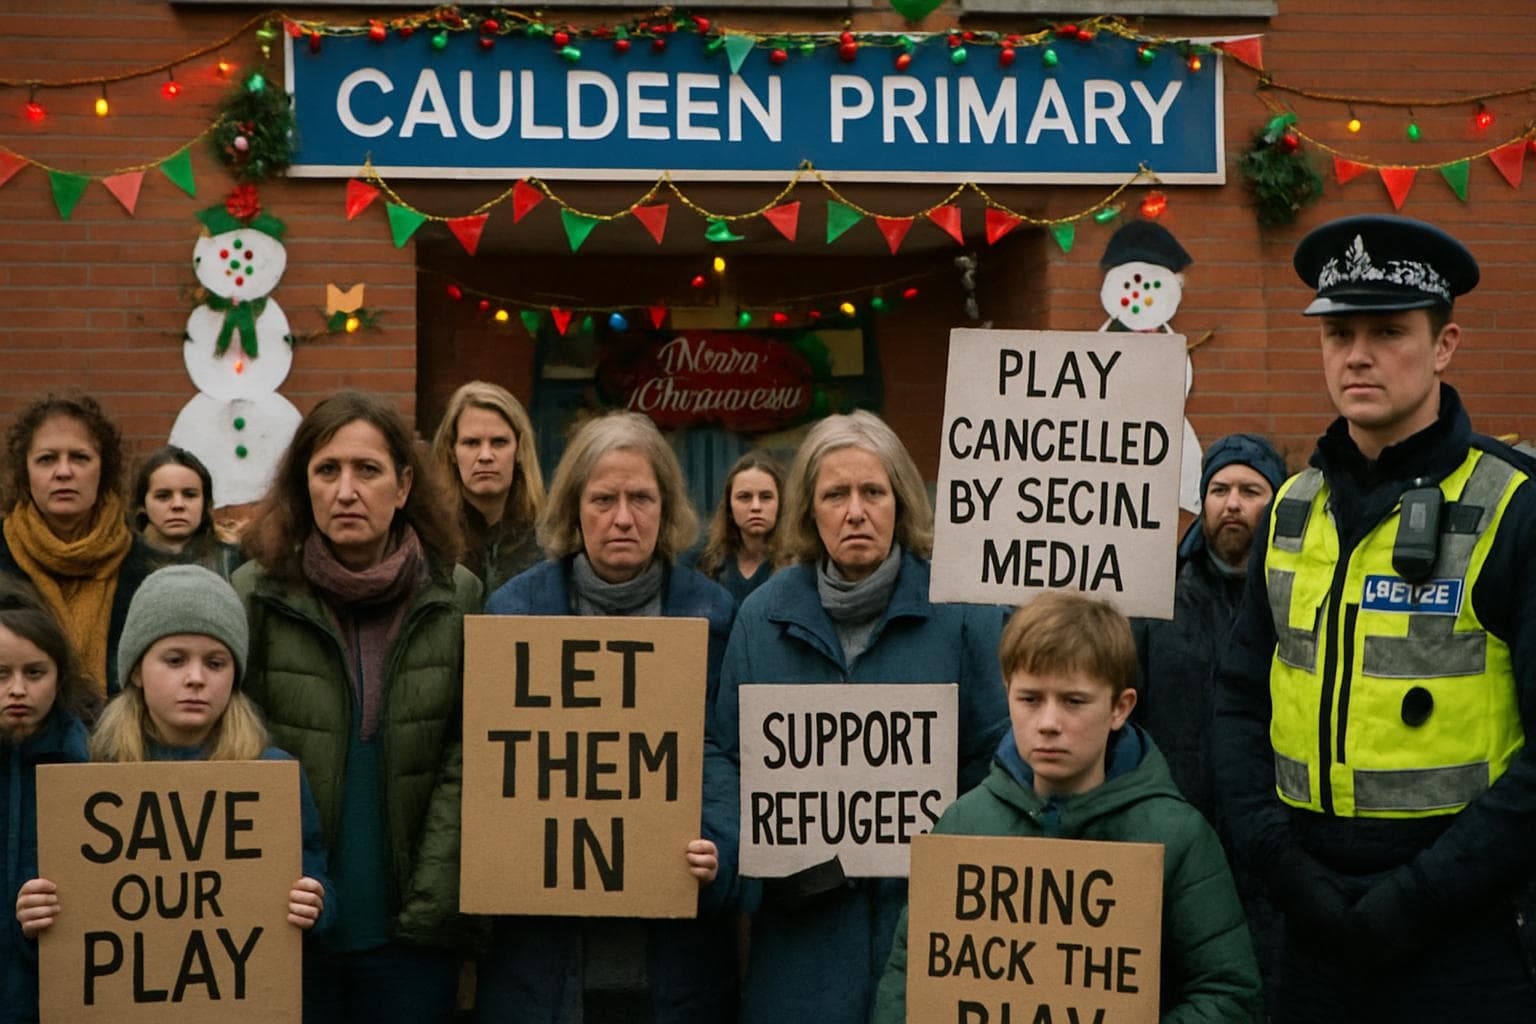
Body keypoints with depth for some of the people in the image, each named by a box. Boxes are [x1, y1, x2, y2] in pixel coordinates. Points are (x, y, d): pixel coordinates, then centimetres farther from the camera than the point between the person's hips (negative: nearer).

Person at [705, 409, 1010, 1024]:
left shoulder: (961, 612, -2)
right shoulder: (765, 615, 5)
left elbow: (995, 760, 1)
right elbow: (723, 755, 6)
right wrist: (748, 853, -10)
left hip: (926, 912, -1)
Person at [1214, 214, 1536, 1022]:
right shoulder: (1290, 510, 8)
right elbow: (1241, 701, 10)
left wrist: (1421, 896, -16)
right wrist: (1277, 856, -4)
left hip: (1467, 932, -4)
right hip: (1312, 925, 5)